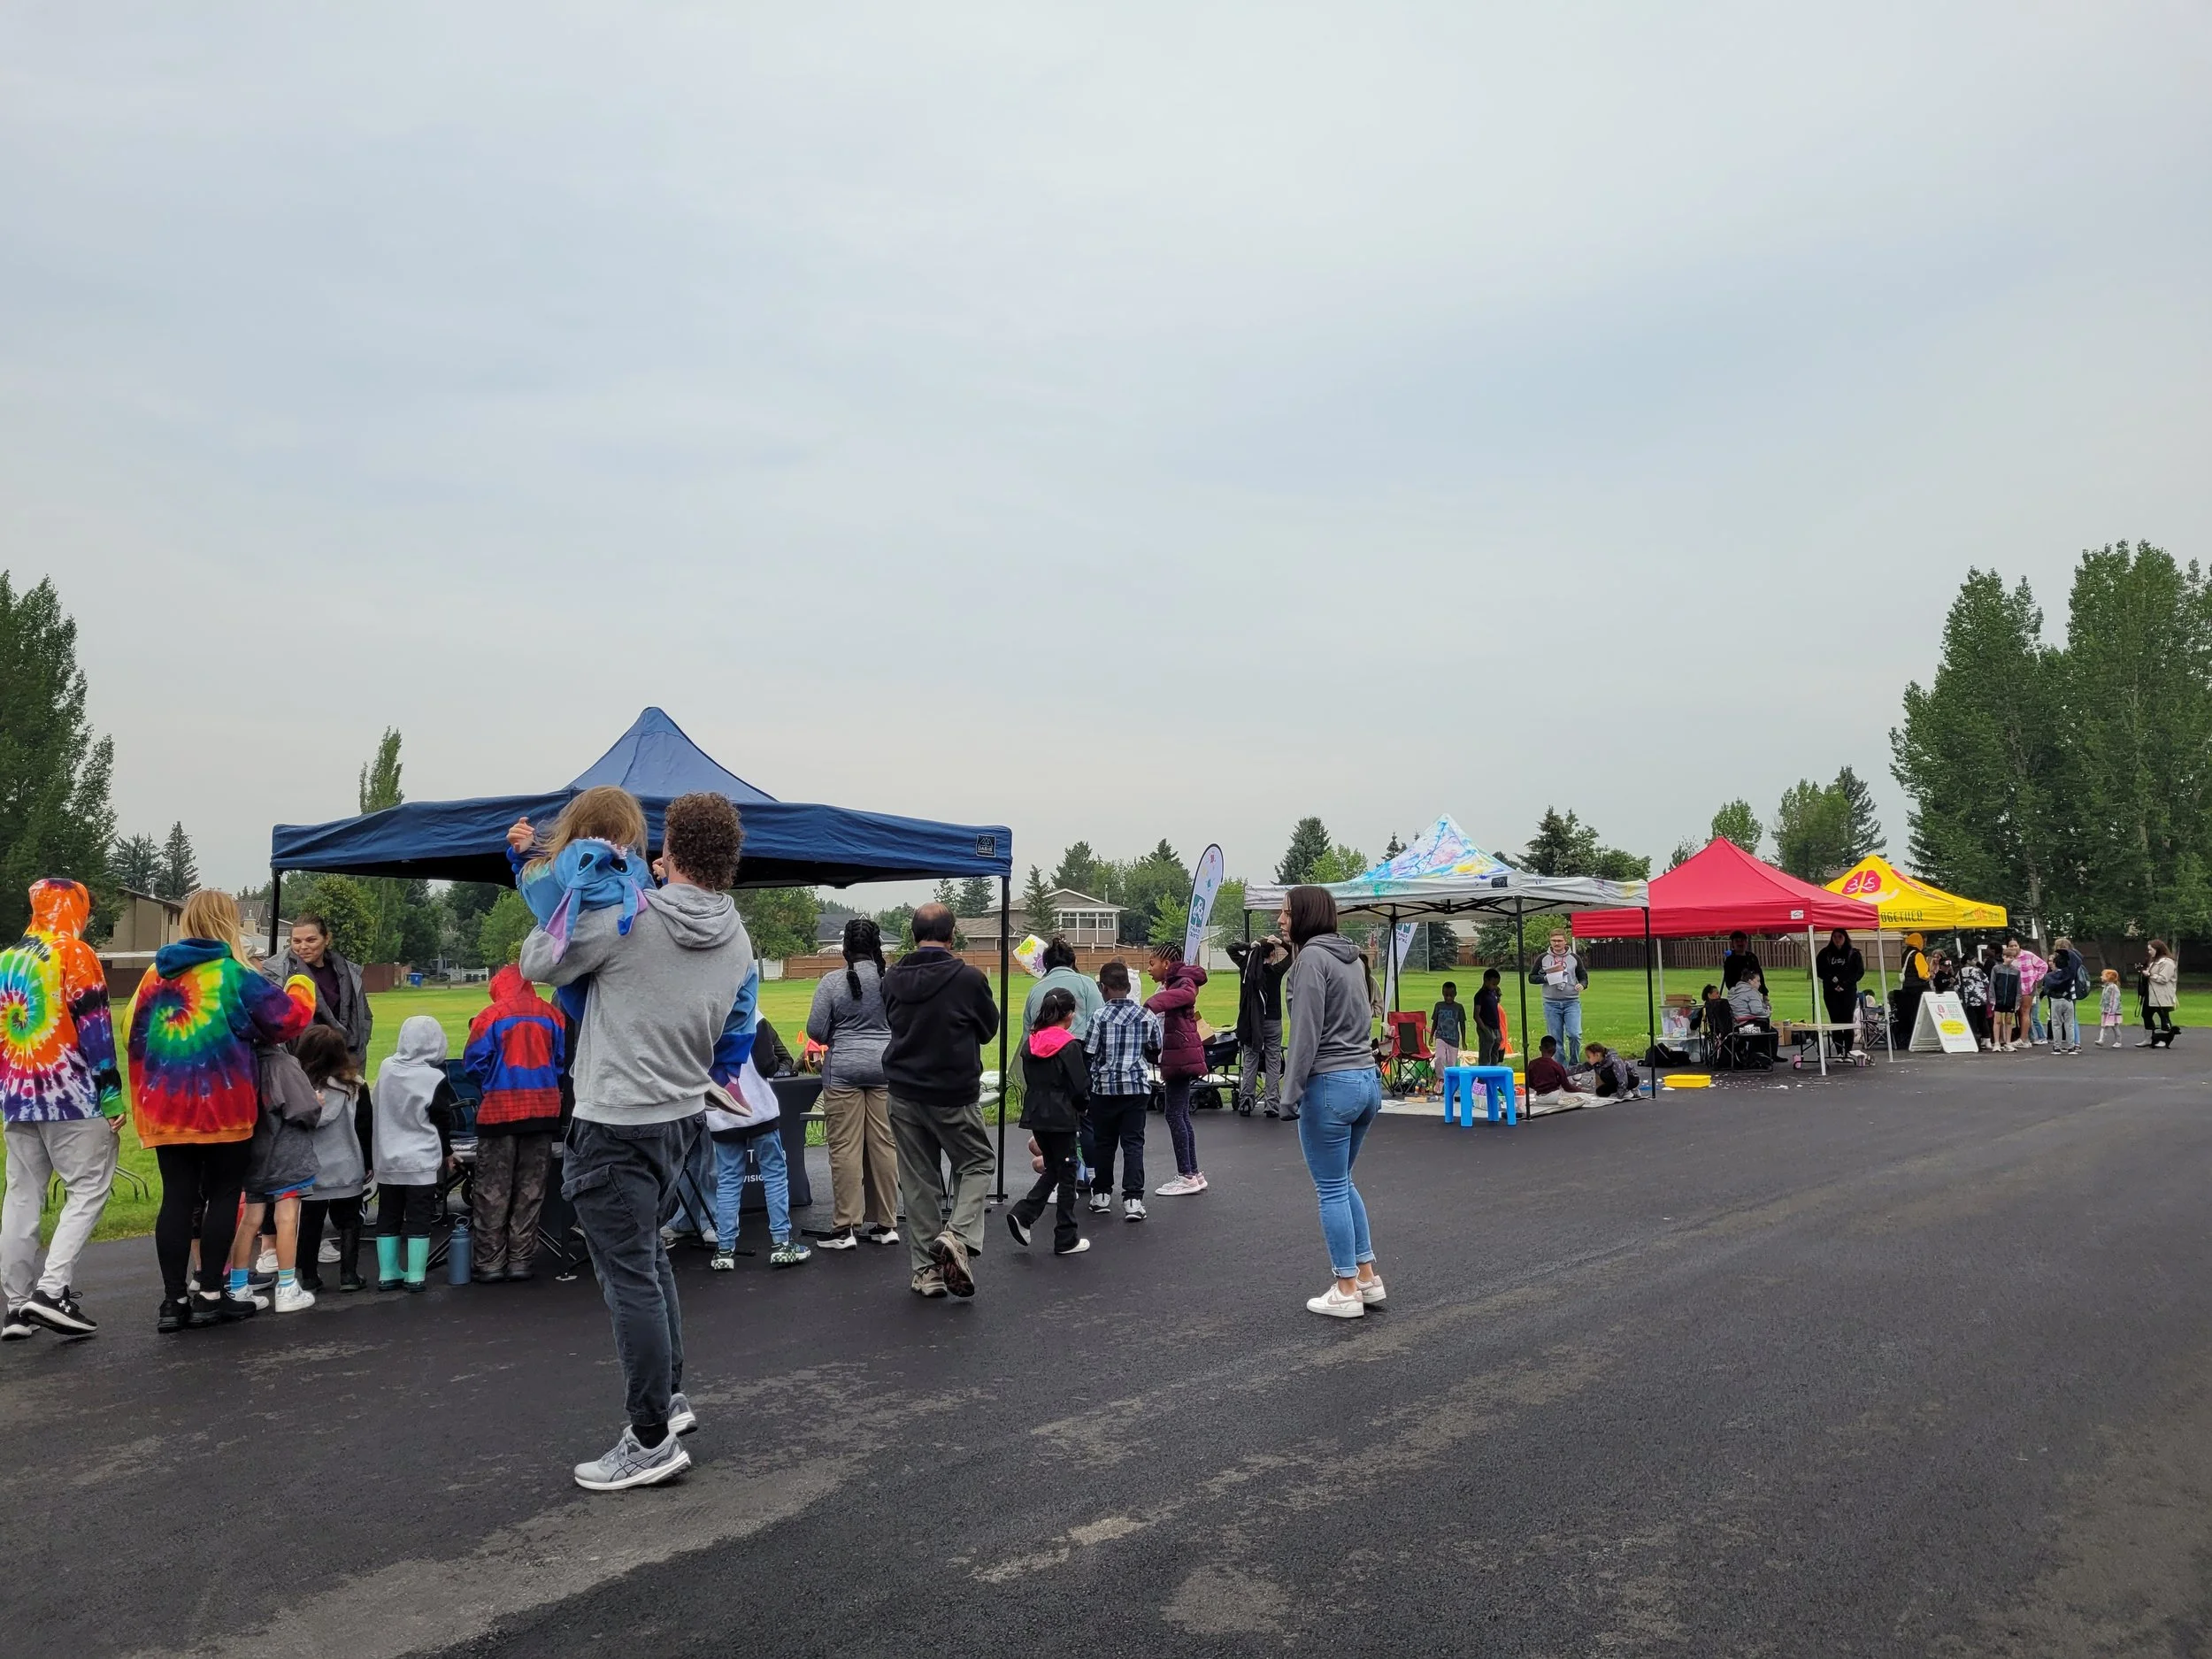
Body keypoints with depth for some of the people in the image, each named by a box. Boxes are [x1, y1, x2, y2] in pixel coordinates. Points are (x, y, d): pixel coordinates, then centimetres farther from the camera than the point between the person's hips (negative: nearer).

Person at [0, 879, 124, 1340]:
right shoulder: (74, 954, -8)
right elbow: (94, 1027, -13)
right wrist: (111, 1092, -11)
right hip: (72, 1097, -7)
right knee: (87, 1191, -1)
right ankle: (52, 1290, -12)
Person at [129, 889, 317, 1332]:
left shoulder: (156, 975, 9)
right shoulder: (235, 974, -8)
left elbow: (136, 1037, 15)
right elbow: (288, 1019, -6)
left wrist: (143, 1096, 23)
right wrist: (302, 986, 14)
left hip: (165, 1107, 5)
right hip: (222, 1105, -5)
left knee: (176, 1198, 7)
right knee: (223, 1195, 5)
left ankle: (174, 1301, 9)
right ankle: (211, 1295, 7)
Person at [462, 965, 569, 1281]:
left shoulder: (490, 1016, -5)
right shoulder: (552, 1015, 4)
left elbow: (474, 1062, -4)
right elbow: (563, 1059, 9)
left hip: (501, 1109, -3)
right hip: (543, 1109, 3)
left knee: (493, 1189, 5)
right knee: (531, 1188, 9)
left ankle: (490, 1263, 7)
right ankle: (520, 1260, 13)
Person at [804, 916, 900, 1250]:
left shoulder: (831, 982, -6)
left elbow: (816, 1031, -5)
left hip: (844, 1069, -2)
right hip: (886, 1067, 3)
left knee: (845, 1148, 2)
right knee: (885, 1146, 7)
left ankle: (845, 1227, 4)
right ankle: (886, 1224, 13)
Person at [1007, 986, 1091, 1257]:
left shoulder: (1030, 1042, 4)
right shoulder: (1069, 1046, -14)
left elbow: (1027, 1080, 11)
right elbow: (1080, 1086, -13)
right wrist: (1081, 1107, 6)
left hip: (1035, 1115, 6)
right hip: (1062, 1118, -6)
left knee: (1052, 1170, 19)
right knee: (1066, 1174, 5)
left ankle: (1023, 1214, 0)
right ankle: (1066, 1239, 11)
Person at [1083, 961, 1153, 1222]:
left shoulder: (1100, 1016, -10)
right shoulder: (1146, 1015, 0)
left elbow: (1088, 1054, -10)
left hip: (1105, 1086, -2)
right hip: (1138, 1086, 2)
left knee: (1103, 1141, 14)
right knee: (1133, 1142, 2)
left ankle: (1102, 1193, 24)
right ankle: (1133, 1199, -6)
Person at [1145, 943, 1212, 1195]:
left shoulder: (1184, 982, -11)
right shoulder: (1171, 984, 22)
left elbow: (1186, 994, -34)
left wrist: (1151, 1005, -47)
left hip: (1182, 1056, -10)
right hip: (1177, 1057, 10)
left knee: (1175, 1114, -8)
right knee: (1181, 1115, 12)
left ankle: (1186, 1176, -4)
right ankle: (1194, 1173, 18)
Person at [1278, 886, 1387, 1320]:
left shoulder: (1312, 957, -13)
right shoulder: (1352, 957, 13)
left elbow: (1306, 1032, -17)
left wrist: (1291, 1089, -11)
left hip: (1330, 1085, -9)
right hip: (1368, 1078, 9)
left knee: (1331, 1190, 3)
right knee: (1342, 1183, 20)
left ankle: (1346, 1292, 10)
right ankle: (1368, 1277, 23)